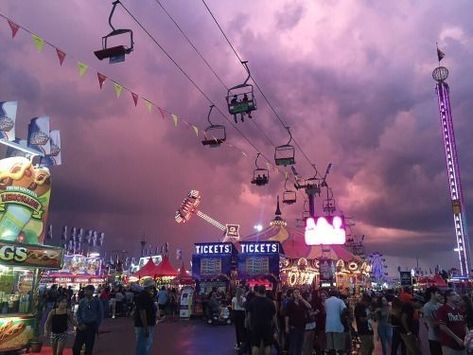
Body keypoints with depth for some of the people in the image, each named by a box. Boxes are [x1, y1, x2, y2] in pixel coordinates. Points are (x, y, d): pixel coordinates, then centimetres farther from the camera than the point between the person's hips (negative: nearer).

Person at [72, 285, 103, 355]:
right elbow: (78, 314, 5)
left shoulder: (97, 302, -7)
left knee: (89, 349, 8)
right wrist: (81, 324, -6)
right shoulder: (82, 301, -3)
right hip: (82, 326, 2)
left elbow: (100, 315, 0)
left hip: (91, 327, -1)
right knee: (76, 347, 0)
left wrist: (96, 326, -2)